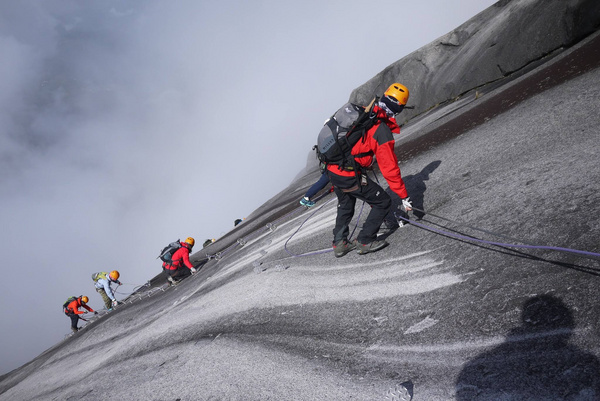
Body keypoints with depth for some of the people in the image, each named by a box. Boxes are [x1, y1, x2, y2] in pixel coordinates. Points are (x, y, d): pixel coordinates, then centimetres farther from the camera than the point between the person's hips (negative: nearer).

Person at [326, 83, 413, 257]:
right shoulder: (383, 131, -16)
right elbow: (389, 168, -14)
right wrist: (404, 196, -7)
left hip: (332, 169, 8)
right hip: (350, 176, -8)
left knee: (345, 205, 31)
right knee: (383, 202, 9)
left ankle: (339, 243, 35)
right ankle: (364, 241, 13)